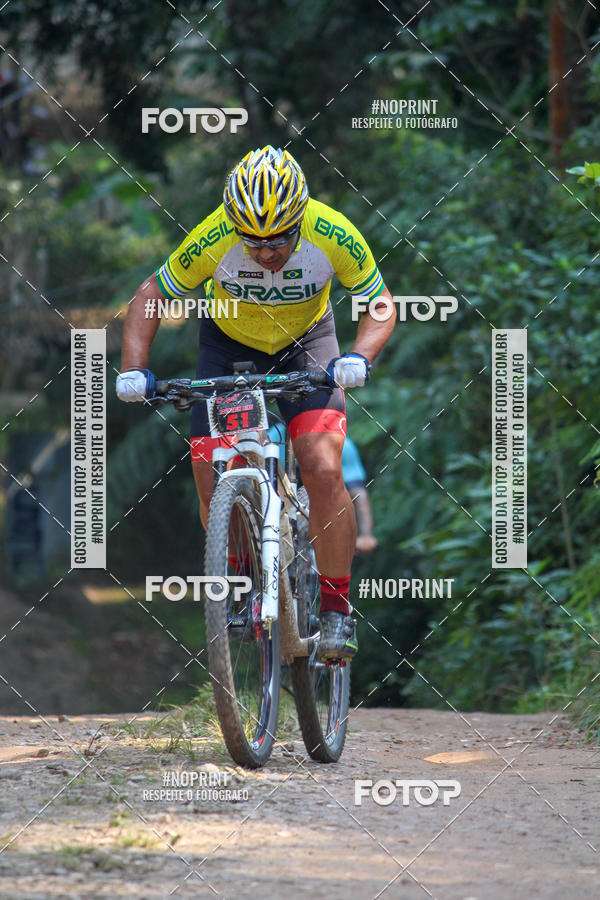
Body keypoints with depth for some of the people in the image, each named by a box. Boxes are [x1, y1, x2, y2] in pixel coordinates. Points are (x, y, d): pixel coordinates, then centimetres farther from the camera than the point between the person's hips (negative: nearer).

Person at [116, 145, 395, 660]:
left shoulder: (334, 236, -30)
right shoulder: (212, 241, -30)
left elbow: (380, 304, -17)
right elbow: (153, 295, -15)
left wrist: (360, 357, -36)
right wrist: (134, 368, -28)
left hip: (306, 342, -1)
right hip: (229, 343, 1)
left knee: (324, 472, -20)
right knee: (215, 486, -10)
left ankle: (336, 604, -4)